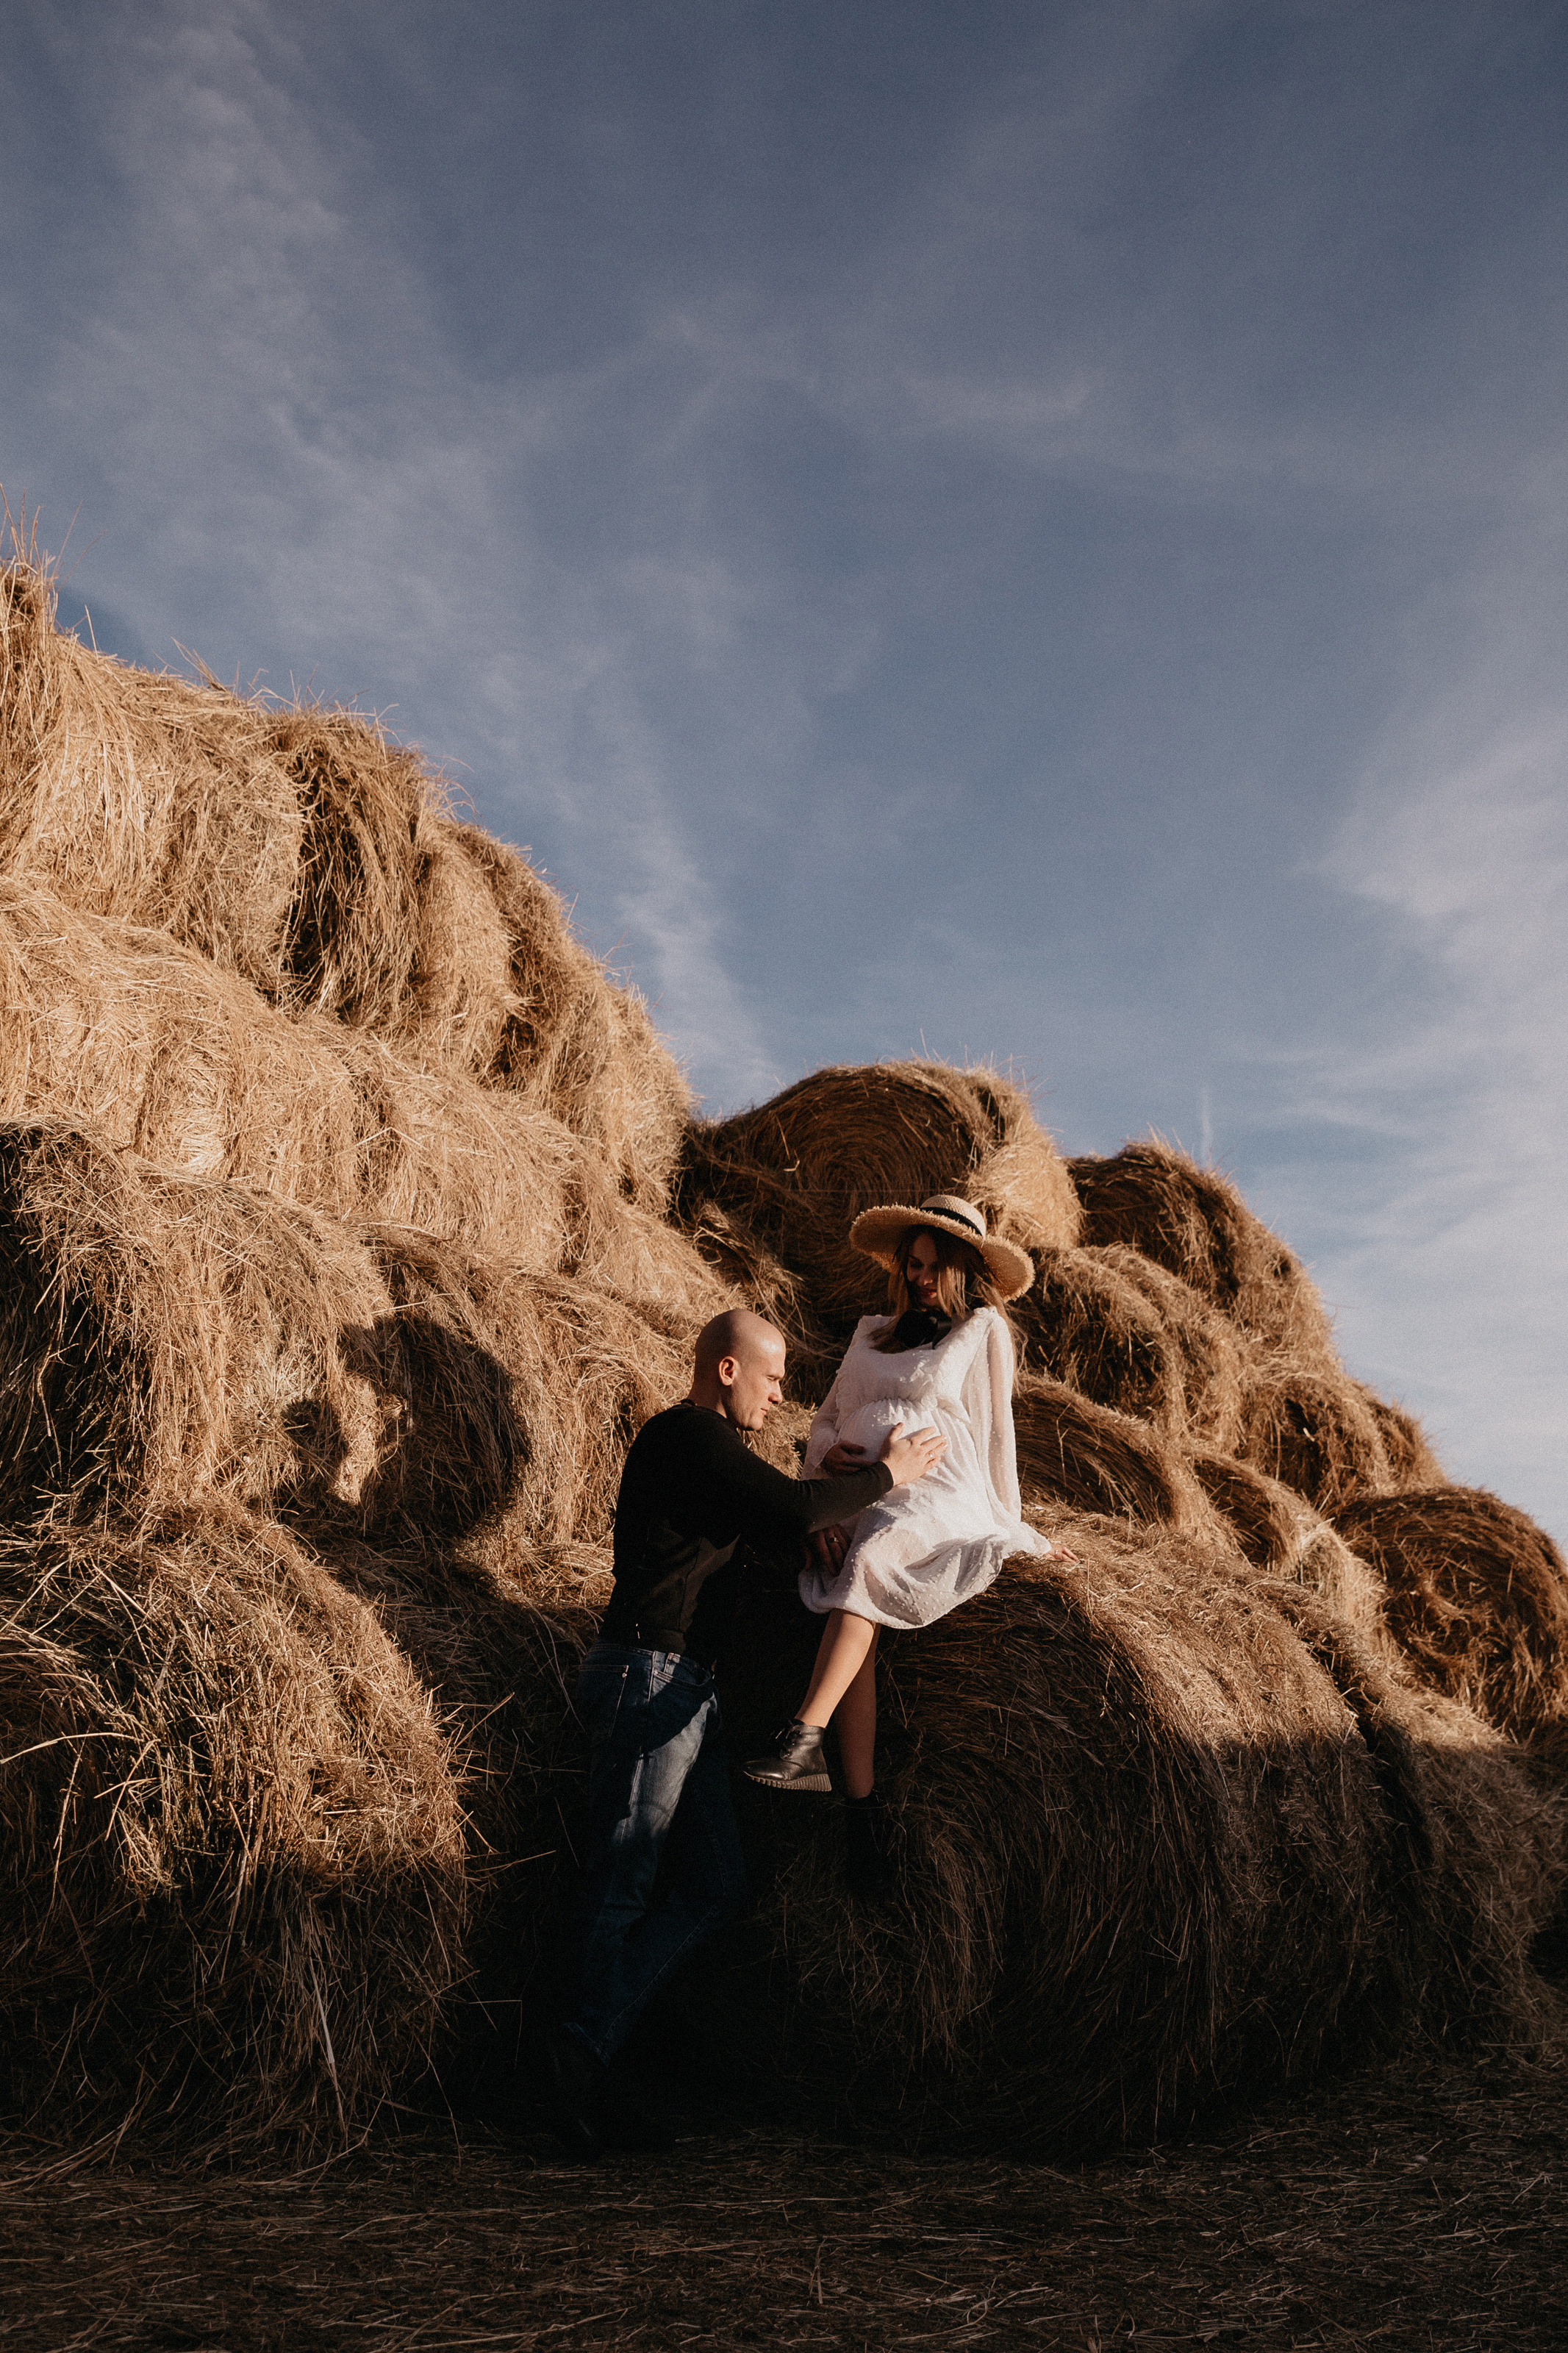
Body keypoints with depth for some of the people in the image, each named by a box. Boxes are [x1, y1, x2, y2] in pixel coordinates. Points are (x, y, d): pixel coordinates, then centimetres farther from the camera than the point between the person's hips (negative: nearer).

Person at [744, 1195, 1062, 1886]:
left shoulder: (983, 1328, 15)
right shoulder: (873, 1334, 26)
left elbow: (993, 1431, 12)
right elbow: (828, 1418, 23)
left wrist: (1009, 1530, 10)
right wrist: (829, 1451, 0)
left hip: (937, 1492, -4)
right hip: (859, 1492, 4)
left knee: (866, 1565, -36)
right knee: (856, 1610, -26)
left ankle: (804, 1738, -47)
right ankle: (862, 1808, -29)